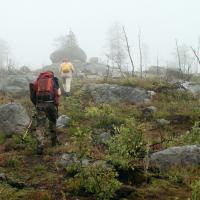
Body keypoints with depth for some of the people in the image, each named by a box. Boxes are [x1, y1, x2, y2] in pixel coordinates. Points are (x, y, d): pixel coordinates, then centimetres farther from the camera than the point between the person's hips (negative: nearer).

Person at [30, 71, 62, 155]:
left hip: (39, 104, 1)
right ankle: (54, 140, 35)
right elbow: (58, 93, 4)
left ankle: (40, 147, -8)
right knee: (52, 121, 23)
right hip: (51, 103, -1)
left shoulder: (38, 80, 22)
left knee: (40, 126, 2)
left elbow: (33, 96, 12)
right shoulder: (54, 79, 16)